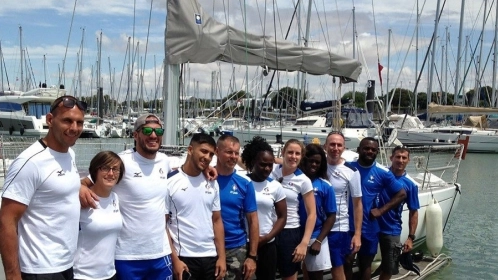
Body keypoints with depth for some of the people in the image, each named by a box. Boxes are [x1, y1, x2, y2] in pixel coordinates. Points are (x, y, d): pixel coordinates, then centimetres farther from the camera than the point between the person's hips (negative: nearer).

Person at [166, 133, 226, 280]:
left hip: (211, 257, 5)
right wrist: (175, 259, -12)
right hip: (184, 258, -5)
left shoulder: (212, 183, 7)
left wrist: (222, 256, 4)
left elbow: (217, 221, 11)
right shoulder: (170, 182, -8)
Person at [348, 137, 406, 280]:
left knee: (365, 263, 14)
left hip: (368, 227, 0)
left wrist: (381, 210, -5)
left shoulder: (383, 173, -4)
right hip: (347, 224, 0)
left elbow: (401, 194, 2)